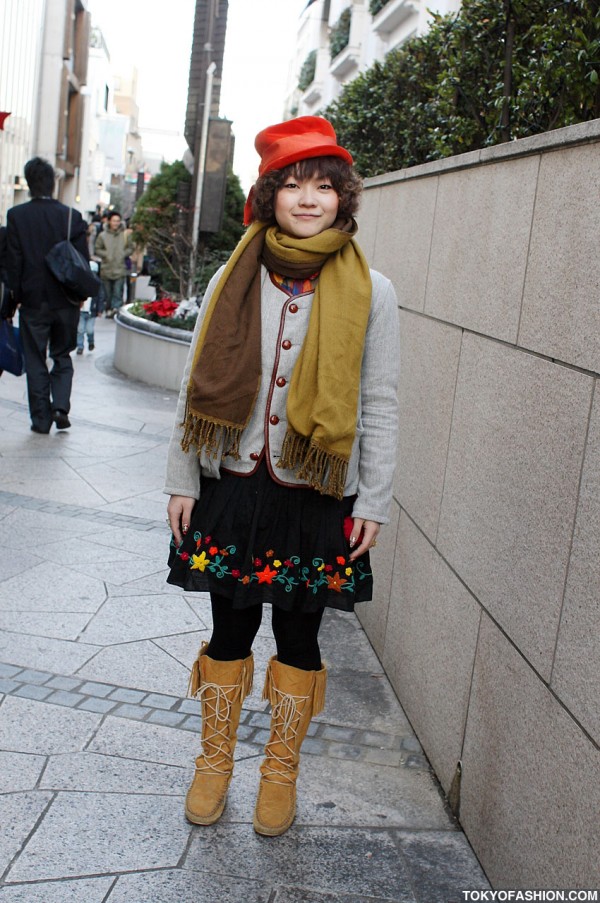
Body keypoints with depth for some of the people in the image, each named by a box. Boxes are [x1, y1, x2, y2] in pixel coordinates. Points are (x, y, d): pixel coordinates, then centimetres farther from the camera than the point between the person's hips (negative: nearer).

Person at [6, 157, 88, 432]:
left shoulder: (16, 215, -7)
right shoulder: (72, 216, -6)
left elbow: (13, 260, -5)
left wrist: (17, 295, 5)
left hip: (33, 300, -1)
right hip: (65, 302, 1)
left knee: (35, 361, 8)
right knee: (62, 357, 15)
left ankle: (41, 418, 9)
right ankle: (60, 406, -1)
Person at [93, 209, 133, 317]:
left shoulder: (125, 234, 1)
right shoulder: (103, 235, 0)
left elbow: (130, 248, 11)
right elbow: (97, 249, 6)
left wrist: (123, 254, -6)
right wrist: (106, 254, -9)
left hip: (120, 269, -1)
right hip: (106, 268, 1)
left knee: (118, 292, -12)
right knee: (108, 293, 10)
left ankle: (116, 308, -17)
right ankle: (109, 309, 21)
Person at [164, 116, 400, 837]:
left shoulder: (370, 292, -4)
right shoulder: (233, 282, 0)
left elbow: (379, 405, -1)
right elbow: (196, 387, 4)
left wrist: (373, 503, -3)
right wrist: (181, 481, 3)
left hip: (319, 496, -1)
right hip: (233, 486, 1)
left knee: (298, 635, 11)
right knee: (230, 627, 12)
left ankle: (281, 770, 32)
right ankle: (215, 760, 33)